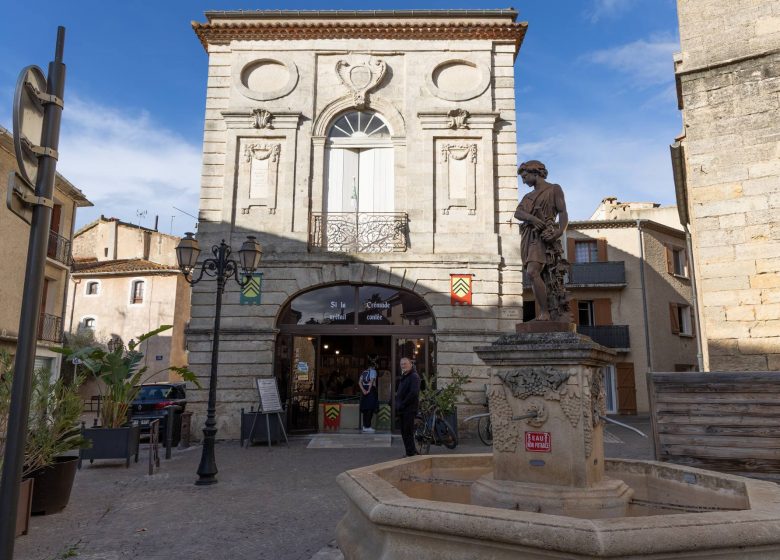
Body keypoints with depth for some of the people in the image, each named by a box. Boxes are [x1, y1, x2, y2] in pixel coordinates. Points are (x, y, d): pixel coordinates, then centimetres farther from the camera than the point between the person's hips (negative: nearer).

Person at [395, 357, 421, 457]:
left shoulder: (414, 376, -10)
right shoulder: (404, 377, 20)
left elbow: (413, 393, -22)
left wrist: (402, 405, -18)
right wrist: (398, 406, 11)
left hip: (409, 409, -9)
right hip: (402, 410, 9)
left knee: (408, 432, -8)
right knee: (404, 432, 12)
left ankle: (410, 453, -2)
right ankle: (413, 451, 21)